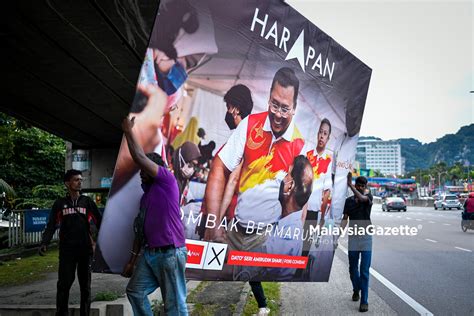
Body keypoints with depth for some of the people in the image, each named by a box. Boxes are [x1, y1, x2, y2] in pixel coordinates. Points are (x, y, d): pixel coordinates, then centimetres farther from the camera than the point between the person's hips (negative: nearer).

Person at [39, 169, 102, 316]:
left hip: (85, 249, 1)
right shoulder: (59, 203, 7)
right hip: (67, 250, -1)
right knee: (64, 283, -2)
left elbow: (99, 222, 3)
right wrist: (44, 243, -13)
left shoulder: (88, 202, 7)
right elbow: (51, 225, 2)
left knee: (85, 284, 8)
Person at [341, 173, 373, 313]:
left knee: (364, 270, -6)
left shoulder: (368, 197, 0)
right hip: (353, 238, 3)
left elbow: (361, 198, -25)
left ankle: (364, 300, -3)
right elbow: (345, 219, 3)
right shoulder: (349, 200, 7)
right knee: (353, 268, 14)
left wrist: (350, 185, -34)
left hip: (366, 238, -3)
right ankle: (356, 290, 39)